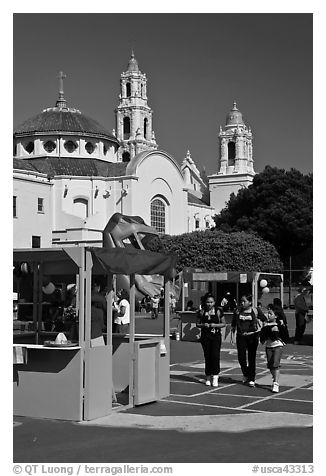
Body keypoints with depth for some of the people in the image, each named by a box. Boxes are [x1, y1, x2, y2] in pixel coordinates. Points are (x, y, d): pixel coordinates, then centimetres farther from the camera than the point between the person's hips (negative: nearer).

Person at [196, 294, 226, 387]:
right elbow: (197, 324, 11)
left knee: (215, 355, -12)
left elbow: (223, 324, 5)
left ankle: (215, 376, -8)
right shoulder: (201, 312, 4)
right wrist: (203, 325, -10)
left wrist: (215, 325, -12)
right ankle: (208, 377, 14)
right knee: (207, 356, 4)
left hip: (216, 335, -1)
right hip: (205, 336, 1)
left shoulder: (218, 311, 1)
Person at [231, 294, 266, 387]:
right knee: (241, 357, -5)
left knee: (252, 358, 3)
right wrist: (232, 335, 7)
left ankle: (251, 379, 12)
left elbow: (265, 320, 5)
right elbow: (233, 324, 12)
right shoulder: (237, 311, 4)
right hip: (241, 336, 2)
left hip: (253, 336, -2)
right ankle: (246, 374, 22)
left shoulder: (255, 311, -2)